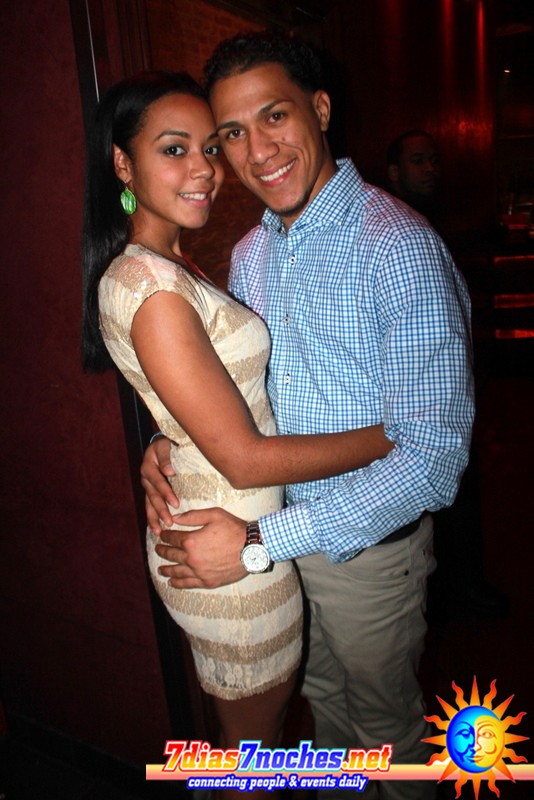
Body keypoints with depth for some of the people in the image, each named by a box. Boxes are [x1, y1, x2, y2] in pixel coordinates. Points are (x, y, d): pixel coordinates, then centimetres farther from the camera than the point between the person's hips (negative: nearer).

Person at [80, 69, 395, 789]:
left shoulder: (170, 265, 6)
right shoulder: (148, 287, -25)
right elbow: (246, 459, -26)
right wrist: (393, 434, -18)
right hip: (234, 553, -9)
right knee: (256, 743, 19)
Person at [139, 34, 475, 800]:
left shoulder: (400, 247, -23)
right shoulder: (248, 255, 2)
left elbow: (434, 456, -27)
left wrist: (260, 541, -27)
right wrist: (168, 441, -9)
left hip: (368, 544, -6)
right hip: (282, 530, 7)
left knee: (385, 726, 20)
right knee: (323, 698, 30)